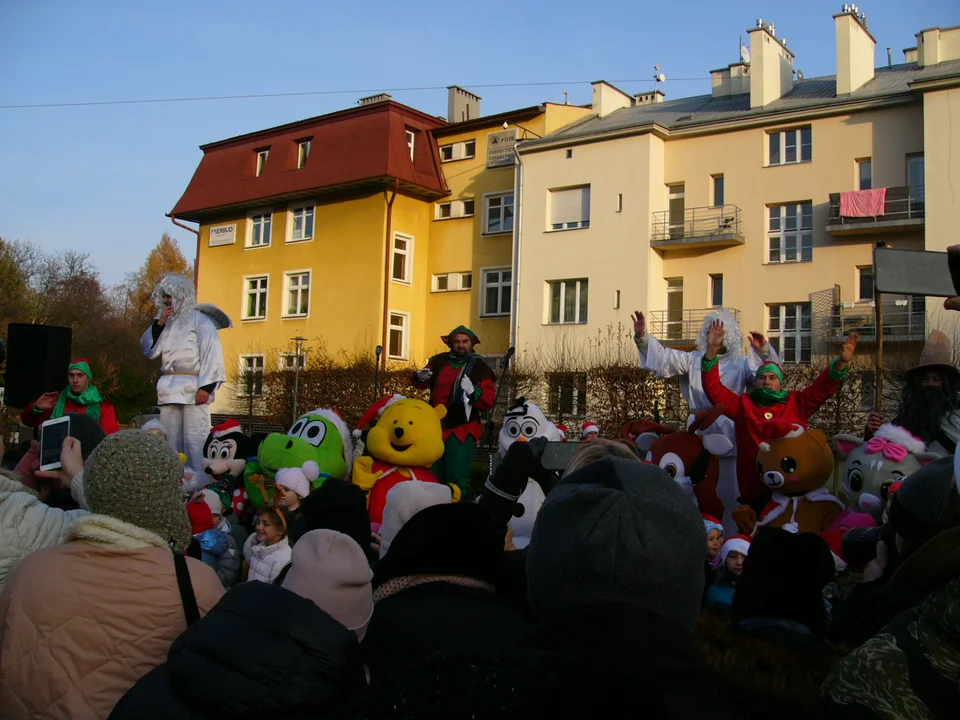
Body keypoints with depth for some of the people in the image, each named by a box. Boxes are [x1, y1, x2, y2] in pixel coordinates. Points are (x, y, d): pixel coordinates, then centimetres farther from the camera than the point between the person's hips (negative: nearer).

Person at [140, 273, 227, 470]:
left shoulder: (200, 319, -2)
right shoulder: (167, 322, 19)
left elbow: (212, 352, -11)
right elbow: (149, 350, 14)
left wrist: (206, 386, -19)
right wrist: (159, 324, 2)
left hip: (193, 388, -7)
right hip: (170, 389, 7)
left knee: (194, 440, -9)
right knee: (169, 440, 10)